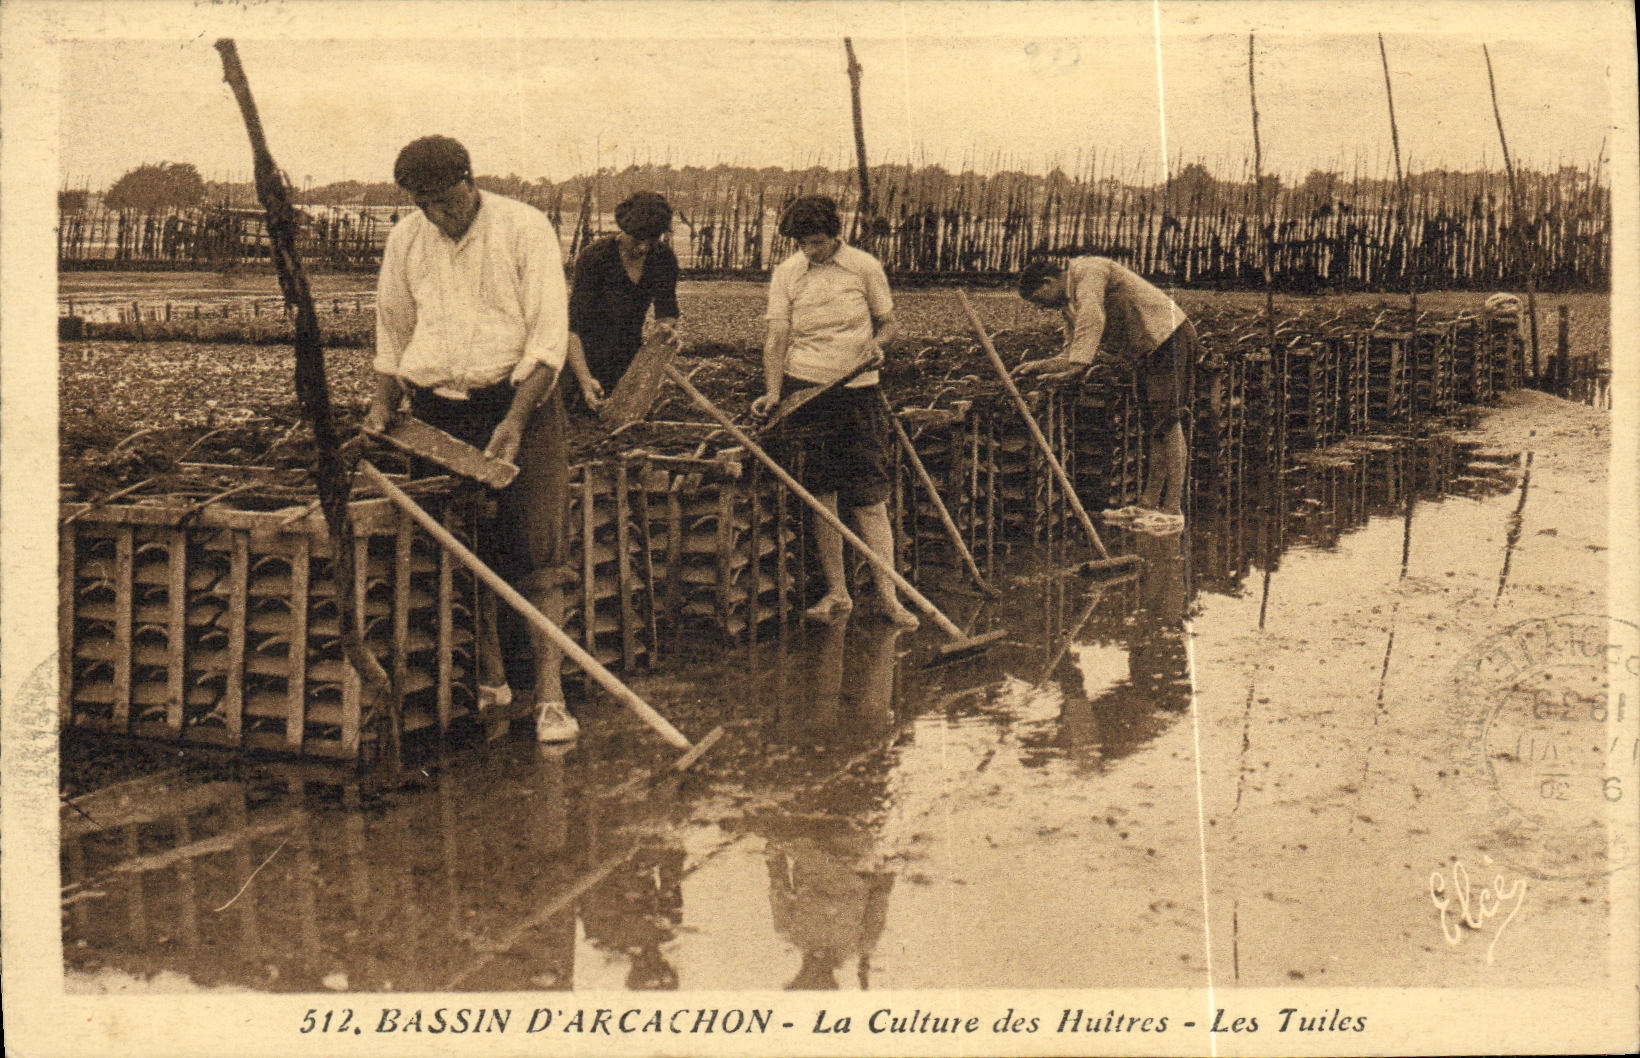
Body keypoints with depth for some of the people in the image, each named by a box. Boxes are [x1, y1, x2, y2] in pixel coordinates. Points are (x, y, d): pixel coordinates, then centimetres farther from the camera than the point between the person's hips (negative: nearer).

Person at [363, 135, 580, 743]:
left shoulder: (526, 229, -6)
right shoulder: (404, 240, 7)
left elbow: (549, 335, -9)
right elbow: (392, 329, 19)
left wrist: (515, 420, -17)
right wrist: (383, 402, 5)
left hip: (519, 401, -4)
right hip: (436, 410, 4)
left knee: (537, 552, -9)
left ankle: (549, 697, -9)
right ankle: (489, 679, 20)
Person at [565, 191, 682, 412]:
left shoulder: (664, 258, -10)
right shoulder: (594, 258, -25)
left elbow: (666, 310, 0)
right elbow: (573, 327, -29)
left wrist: (667, 327, -27)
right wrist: (585, 380, -41)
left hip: (629, 350, 5)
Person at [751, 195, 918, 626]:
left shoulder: (865, 267, 1)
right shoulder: (785, 273, 3)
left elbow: (889, 322, 10)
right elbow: (777, 336, -2)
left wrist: (877, 342, -12)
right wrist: (772, 391, -15)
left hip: (858, 390, -1)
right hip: (806, 389, 1)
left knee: (870, 497, -2)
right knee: (821, 494, 4)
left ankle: (888, 596, 4)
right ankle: (836, 592, 14)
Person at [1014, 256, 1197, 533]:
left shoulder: (1088, 271, -13)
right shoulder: (1069, 304, 17)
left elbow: (1093, 316, -30)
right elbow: (1072, 352, 16)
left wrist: (1077, 365, -38)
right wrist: (1043, 365, 0)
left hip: (1170, 336, -10)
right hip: (1146, 352, 10)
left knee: (1167, 421, -14)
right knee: (1155, 426, 10)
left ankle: (1172, 511, -17)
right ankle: (1148, 505, 13)